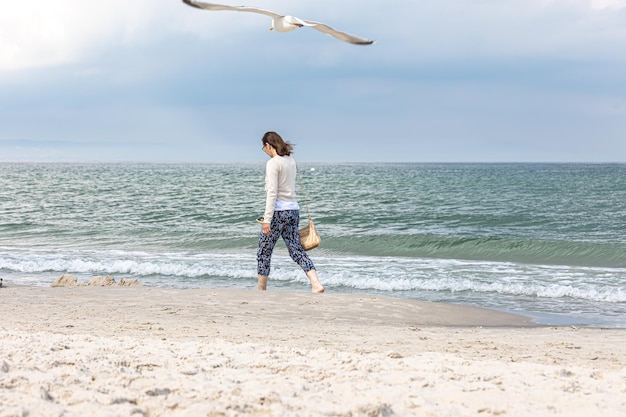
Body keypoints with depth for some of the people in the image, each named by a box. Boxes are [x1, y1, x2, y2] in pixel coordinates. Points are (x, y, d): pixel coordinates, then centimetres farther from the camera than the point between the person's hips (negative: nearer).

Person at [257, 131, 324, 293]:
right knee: (296, 250, 6)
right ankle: (316, 284, -10)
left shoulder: (273, 163, -12)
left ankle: (261, 291, 14)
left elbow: (272, 193, -18)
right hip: (293, 209, 8)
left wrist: (267, 219, -19)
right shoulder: (291, 160, 12)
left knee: (264, 252, 6)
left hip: (279, 211, -7)